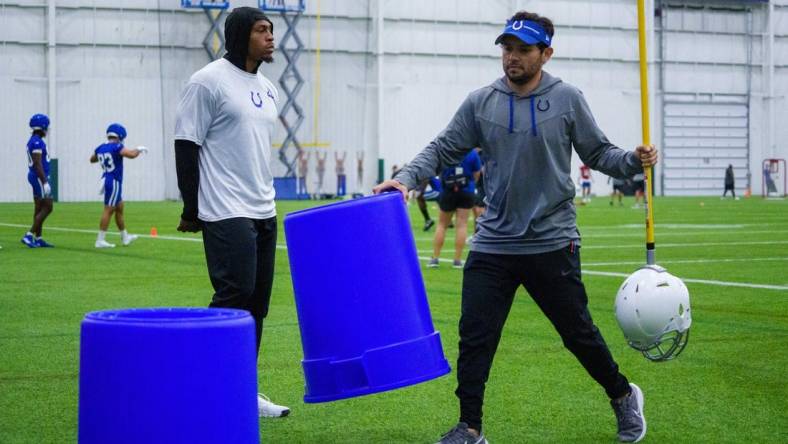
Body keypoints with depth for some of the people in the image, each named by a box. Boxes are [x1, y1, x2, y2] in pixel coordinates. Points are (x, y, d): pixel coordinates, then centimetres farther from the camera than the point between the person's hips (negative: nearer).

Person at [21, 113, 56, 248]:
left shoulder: (33, 141, 14)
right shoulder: (37, 142, -17)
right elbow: (38, 164, -22)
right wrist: (45, 182, -23)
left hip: (35, 177, 10)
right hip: (40, 177, -10)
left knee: (39, 209, 11)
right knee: (47, 207, -8)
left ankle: (38, 238, 13)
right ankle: (29, 235, -11)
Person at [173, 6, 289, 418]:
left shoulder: (268, 89, 15)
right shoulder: (209, 81, -9)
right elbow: (186, 146, -10)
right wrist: (191, 209, -11)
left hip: (263, 213, 8)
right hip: (226, 213, -8)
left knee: (256, 302, 8)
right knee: (234, 296, -12)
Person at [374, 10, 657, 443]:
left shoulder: (567, 99, -2)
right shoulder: (480, 103, 2)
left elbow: (598, 154, 4)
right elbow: (443, 149, 4)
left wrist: (633, 160, -15)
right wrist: (407, 178, -12)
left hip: (551, 242, -2)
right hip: (492, 245, 2)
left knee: (578, 332, 7)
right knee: (474, 335, -2)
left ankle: (623, 397, 31)